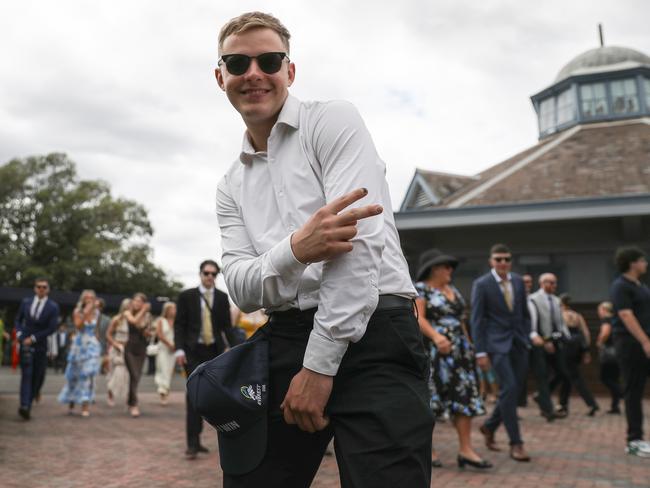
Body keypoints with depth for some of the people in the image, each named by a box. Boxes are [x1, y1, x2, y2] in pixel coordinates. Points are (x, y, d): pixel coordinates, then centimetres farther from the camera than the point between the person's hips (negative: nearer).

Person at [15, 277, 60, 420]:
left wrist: (33, 338, -11)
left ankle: (28, 403, 16)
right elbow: (18, 319, 16)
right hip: (25, 344, 0)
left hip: (40, 345, 0)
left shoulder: (53, 306, -1)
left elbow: (52, 328, -7)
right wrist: (18, 333, -3)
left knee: (38, 376, 2)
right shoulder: (26, 302, 8)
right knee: (27, 374, -12)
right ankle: (24, 406, -22)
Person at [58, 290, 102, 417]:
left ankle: (86, 405, -8)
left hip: (92, 346, 1)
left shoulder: (96, 313, 5)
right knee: (74, 374, 10)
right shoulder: (78, 312, -4)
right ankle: (71, 402, 29)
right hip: (79, 345, -1)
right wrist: (85, 314, -24)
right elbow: (78, 326, -18)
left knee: (88, 374, -9)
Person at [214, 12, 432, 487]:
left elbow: (359, 241, -12)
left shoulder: (333, 120, -1)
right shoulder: (231, 188, 15)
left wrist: (320, 364, -13)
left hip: (371, 336, -5)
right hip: (285, 343, 5)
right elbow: (241, 289, 3)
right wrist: (296, 250, -20)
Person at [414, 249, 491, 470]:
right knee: (429, 398, 0)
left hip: (458, 351, 7)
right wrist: (436, 336, -31)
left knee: (465, 396, 0)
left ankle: (465, 449, 1)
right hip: (432, 351, -7)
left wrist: (469, 346, 16)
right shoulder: (421, 288, -5)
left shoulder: (453, 290, 17)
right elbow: (418, 318, -16)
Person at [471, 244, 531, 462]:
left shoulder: (518, 281, 8)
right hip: (497, 343, -5)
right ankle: (515, 443, -2)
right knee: (509, 388, -12)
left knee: (514, 390, 7)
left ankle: (490, 426, 29)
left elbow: (525, 313, 16)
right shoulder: (481, 284, -6)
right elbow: (477, 319, -8)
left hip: (519, 343, 5)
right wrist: (480, 351, -11)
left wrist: (527, 339, 9)